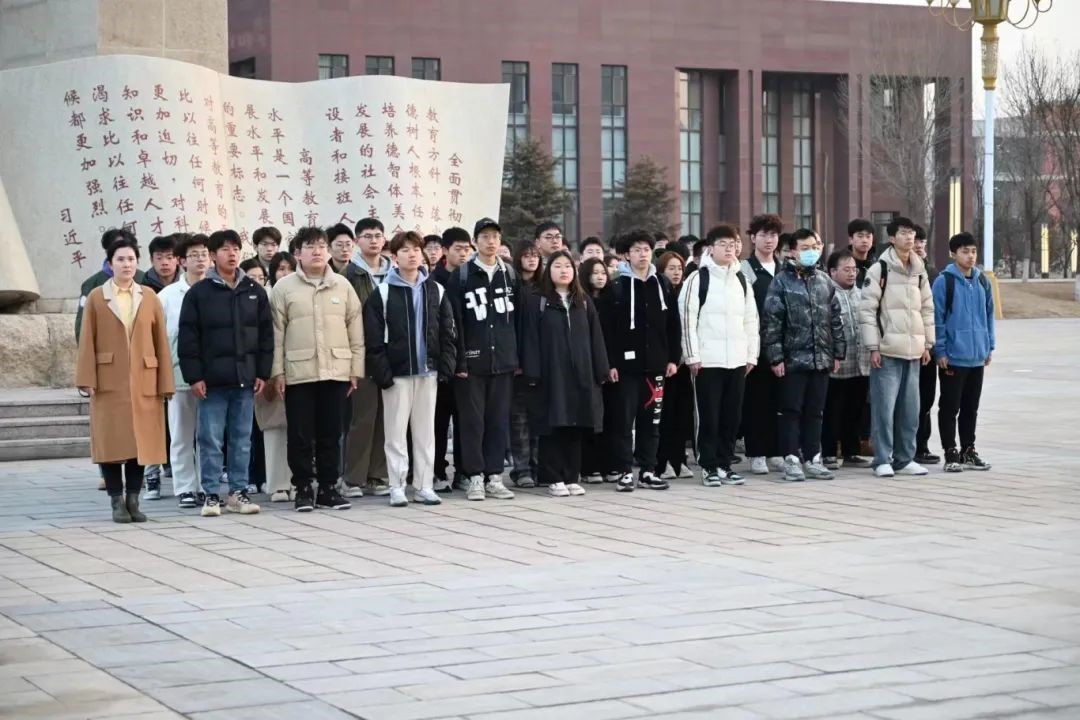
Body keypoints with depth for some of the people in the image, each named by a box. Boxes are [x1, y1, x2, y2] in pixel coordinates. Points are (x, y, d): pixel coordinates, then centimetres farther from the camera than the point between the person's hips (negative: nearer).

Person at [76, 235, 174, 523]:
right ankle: (117, 502, 6)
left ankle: (133, 499, 11)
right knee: (111, 442, -1)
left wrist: (165, 383, 1)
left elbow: (161, 342, 6)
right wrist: (88, 380, -7)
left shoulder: (150, 298, 8)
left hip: (143, 382, 2)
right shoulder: (96, 298, 3)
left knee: (141, 441, 3)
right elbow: (87, 342, 1)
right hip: (109, 383, -2)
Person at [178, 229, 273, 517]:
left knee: (242, 440, 7)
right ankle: (211, 495, 5)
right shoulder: (198, 293, -1)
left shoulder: (255, 291, 8)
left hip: (245, 379, 3)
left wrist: (263, 373, 3)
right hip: (212, 381, -3)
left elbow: (266, 334, 9)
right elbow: (188, 337, -3)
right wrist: (194, 376, -8)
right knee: (211, 441, -1)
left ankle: (238, 493, 15)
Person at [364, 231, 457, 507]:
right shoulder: (383, 293, -3)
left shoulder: (436, 291, 7)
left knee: (425, 430, 6)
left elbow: (447, 334, 8)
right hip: (397, 373, -3)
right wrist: (381, 373, -12)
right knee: (396, 430, 0)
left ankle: (424, 485, 12)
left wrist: (446, 367, -2)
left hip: (428, 371, 3)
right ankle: (397, 487, 5)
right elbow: (374, 338, -6)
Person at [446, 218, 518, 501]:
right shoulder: (461, 276, -1)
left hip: (503, 360, 3)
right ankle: (475, 477, 6)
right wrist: (459, 360, -10)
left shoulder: (509, 274, 9)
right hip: (472, 361, -3)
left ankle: (494, 477, 10)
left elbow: (517, 319, 10)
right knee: (472, 421, 0)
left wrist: (517, 357, 5)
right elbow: (455, 322, -5)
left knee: (498, 420, 5)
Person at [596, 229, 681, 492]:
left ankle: (648, 470, 14)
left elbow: (673, 324, 11)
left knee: (651, 419, 7)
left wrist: (674, 358, 4)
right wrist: (610, 363, -12)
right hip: (627, 363, -4)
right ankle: (624, 472, 5)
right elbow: (606, 329, -6)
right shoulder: (616, 287, -2)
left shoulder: (662, 285, 10)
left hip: (656, 363, 4)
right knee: (625, 419, -1)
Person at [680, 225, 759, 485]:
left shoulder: (742, 280, 13)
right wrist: (692, 356, -11)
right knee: (709, 416, -1)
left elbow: (751, 320, 15)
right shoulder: (698, 279, -4)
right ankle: (709, 467, 6)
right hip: (707, 360, -5)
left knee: (732, 416, 7)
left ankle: (725, 464, 16)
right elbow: (687, 319, -7)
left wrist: (751, 354, 9)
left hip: (737, 360, 5)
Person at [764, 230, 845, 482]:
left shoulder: (825, 281, 12)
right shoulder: (782, 281, -3)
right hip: (793, 358, -4)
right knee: (792, 411, -1)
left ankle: (812, 459, 15)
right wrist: (775, 357, -12)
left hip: (821, 359, 5)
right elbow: (772, 321, -7)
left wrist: (838, 352, 10)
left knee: (815, 411, 9)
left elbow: (836, 319, 15)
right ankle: (791, 459, 4)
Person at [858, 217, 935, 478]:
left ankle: (905, 458, 17)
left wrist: (927, 343, 14)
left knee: (910, 408, 8)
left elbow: (927, 308, 20)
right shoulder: (879, 269, -5)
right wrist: (873, 347, -12)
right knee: (884, 406, -6)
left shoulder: (919, 271, 14)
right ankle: (883, 460, -1)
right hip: (887, 350, -6)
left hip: (913, 351, 6)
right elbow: (867, 309, -8)